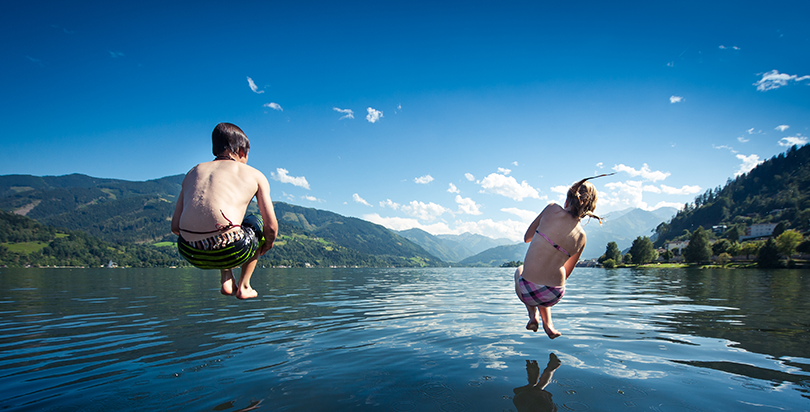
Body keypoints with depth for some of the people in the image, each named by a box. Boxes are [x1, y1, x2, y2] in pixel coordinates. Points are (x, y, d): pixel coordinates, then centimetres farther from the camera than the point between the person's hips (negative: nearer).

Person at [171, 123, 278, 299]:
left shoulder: (193, 172, 22)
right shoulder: (254, 175, 12)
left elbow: (175, 227, 18)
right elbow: (271, 227, 6)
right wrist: (267, 245, 28)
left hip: (189, 253, 5)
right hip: (230, 253, -4)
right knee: (256, 223, 30)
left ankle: (226, 281, 29)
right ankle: (243, 286, 28)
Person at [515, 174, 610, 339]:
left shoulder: (553, 209, -10)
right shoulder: (581, 237, 2)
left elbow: (527, 237, 2)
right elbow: (566, 274, 13)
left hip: (528, 292, -3)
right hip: (554, 296, 3)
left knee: (519, 270, 35)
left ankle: (533, 315, 18)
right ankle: (548, 324, 27)